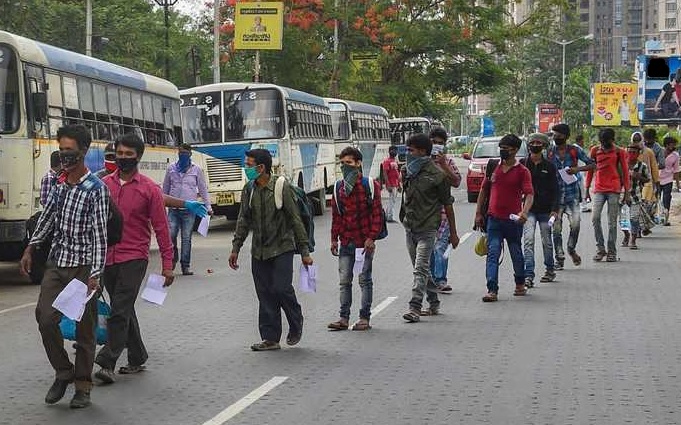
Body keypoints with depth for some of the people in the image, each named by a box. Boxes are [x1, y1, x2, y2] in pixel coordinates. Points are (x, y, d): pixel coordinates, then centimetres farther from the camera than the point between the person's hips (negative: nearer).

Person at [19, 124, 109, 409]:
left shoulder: (96, 189, -11)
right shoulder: (59, 184, 7)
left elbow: (99, 234, -14)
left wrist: (95, 275, -19)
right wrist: (30, 248, 18)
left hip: (83, 268, -5)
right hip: (57, 264, 5)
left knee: (84, 327, 2)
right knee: (46, 318, -7)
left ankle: (83, 385, 14)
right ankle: (63, 372, 13)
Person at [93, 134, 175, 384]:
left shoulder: (149, 189, -2)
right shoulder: (104, 184, 7)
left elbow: (161, 227, 0)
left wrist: (167, 264, -3)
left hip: (134, 259, -4)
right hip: (107, 258, 4)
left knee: (120, 312, -12)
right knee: (125, 312, 14)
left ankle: (107, 363, -13)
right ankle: (137, 359, 25)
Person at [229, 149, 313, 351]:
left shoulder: (281, 187, -11)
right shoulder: (248, 190, 4)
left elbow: (295, 220, -8)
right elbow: (243, 221, 13)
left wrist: (304, 251, -9)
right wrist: (235, 248, 9)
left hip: (281, 249, -5)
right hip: (259, 251, 5)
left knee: (281, 289, -12)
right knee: (265, 295, 4)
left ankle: (296, 325, 14)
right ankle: (270, 338, 11)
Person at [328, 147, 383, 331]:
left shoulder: (370, 185, -5)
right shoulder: (339, 187, 10)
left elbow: (377, 213, -7)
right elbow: (336, 215, 14)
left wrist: (371, 237, -13)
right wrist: (334, 238, 9)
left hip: (364, 242, -5)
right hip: (345, 242, 5)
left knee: (365, 280, 3)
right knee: (344, 280, 5)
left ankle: (365, 318, 9)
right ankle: (344, 318, 9)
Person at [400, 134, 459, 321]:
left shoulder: (436, 175, -9)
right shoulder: (407, 171, 8)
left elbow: (447, 204, -4)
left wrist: (453, 233, -2)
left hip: (427, 228, -7)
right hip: (409, 227, 7)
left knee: (421, 269, -13)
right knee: (422, 269, 14)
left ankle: (415, 308, -16)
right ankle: (434, 303, 26)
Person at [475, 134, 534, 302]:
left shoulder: (522, 171, -4)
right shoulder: (493, 167, 8)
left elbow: (529, 194, -13)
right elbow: (484, 191, 16)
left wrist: (524, 212, -31)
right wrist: (478, 213, 11)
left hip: (513, 220, -2)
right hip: (494, 219, 2)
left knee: (516, 254, 14)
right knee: (492, 254, -8)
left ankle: (520, 284, 35)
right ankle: (492, 290, -13)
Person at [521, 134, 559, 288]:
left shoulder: (549, 166, 2)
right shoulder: (522, 164, 2)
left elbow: (554, 190, 2)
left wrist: (555, 209, -8)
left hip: (545, 210, 1)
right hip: (528, 209, -1)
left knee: (547, 242, 10)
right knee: (528, 240, -13)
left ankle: (550, 270, 30)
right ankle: (529, 275, -16)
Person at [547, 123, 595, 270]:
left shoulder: (575, 150, 0)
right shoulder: (550, 152, 4)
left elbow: (592, 164, 3)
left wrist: (578, 169, -14)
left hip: (572, 193, -1)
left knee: (575, 223, -13)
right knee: (556, 228, -1)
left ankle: (571, 249, 14)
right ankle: (559, 258, 9)